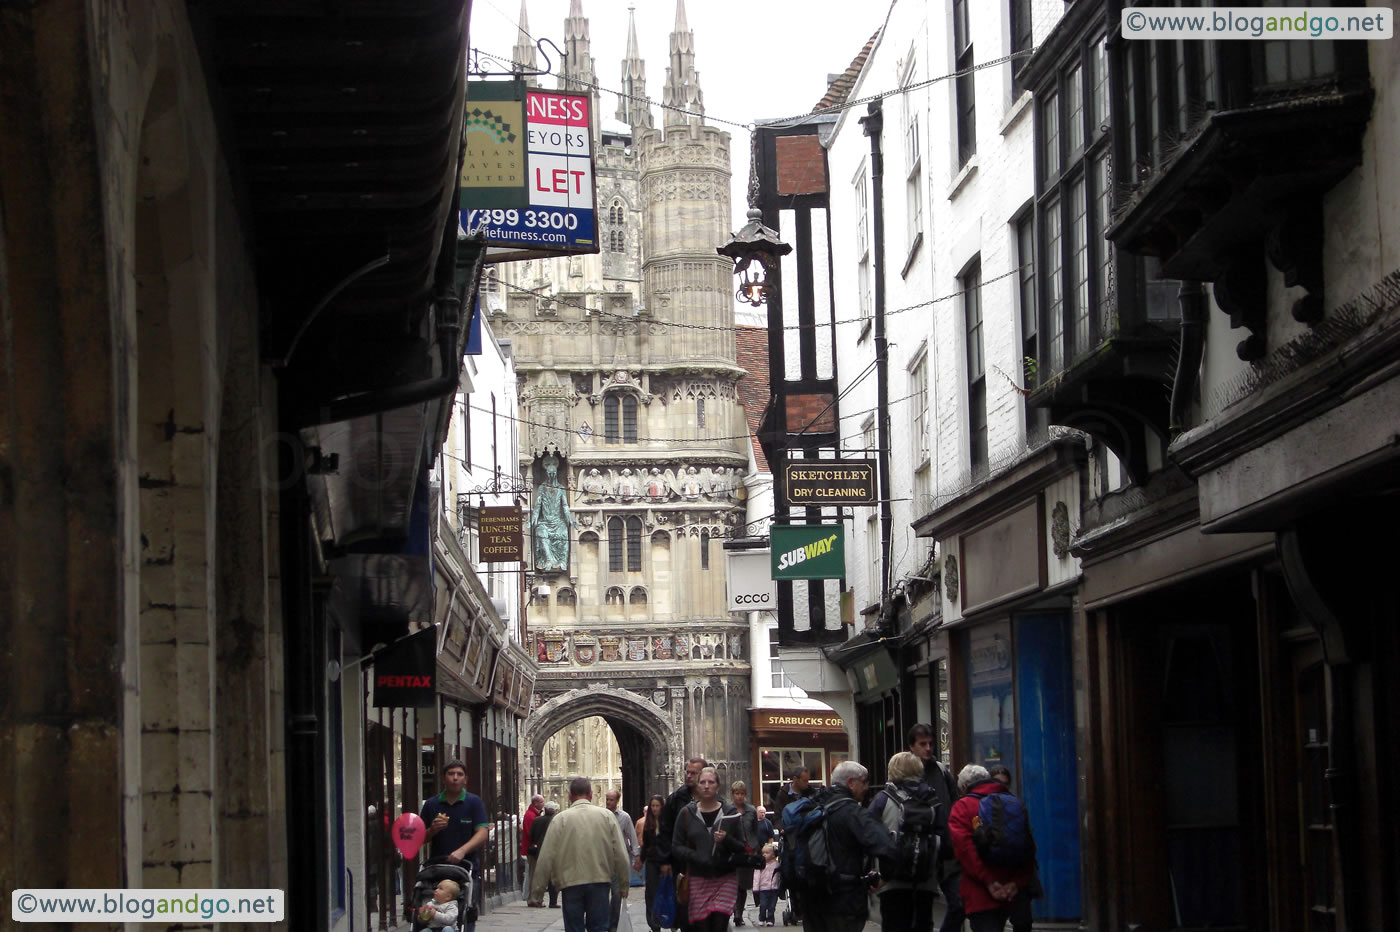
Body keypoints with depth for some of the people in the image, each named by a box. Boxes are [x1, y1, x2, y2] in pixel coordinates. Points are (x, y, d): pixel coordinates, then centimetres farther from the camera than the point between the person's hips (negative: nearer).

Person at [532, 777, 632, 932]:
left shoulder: (560, 819, -3)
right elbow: (620, 855, 2)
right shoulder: (607, 816, 2)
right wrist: (624, 884, 13)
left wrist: (537, 890, 3)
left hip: (571, 884, -1)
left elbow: (546, 857, -4)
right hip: (601, 881, 1)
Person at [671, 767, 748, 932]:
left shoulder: (730, 813, 6)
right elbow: (676, 847, 5)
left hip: (725, 879, -1)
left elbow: (742, 848, 6)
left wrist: (727, 840, -15)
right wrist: (695, 856, -14)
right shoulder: (687, 813, 7)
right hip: (698, 880, 1)